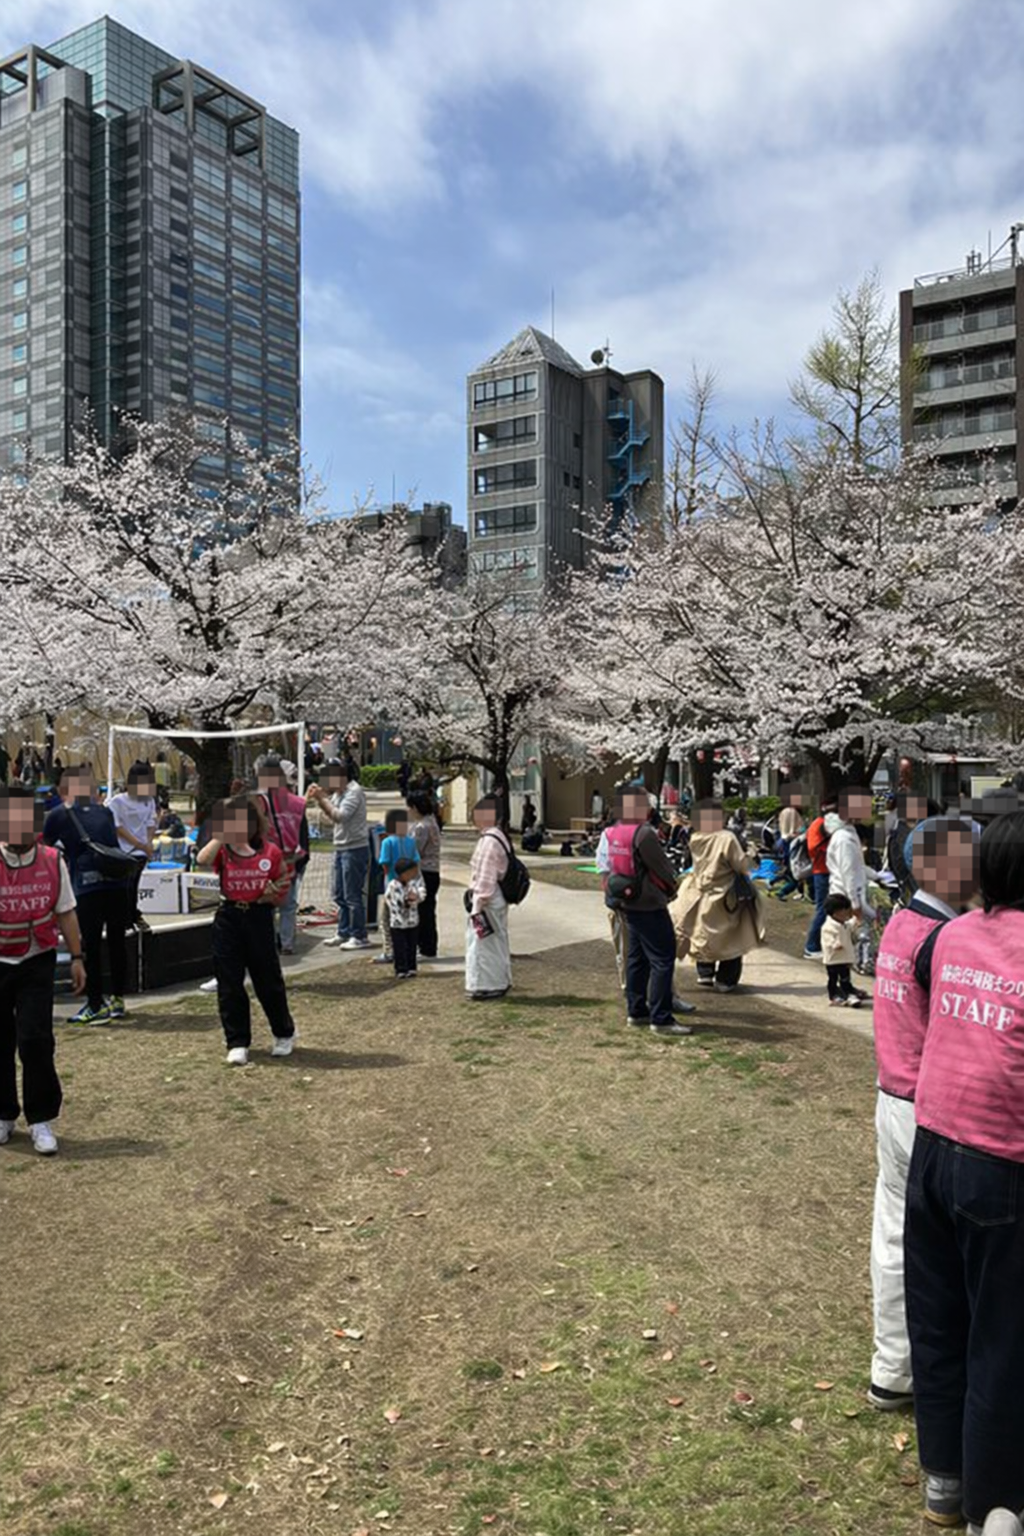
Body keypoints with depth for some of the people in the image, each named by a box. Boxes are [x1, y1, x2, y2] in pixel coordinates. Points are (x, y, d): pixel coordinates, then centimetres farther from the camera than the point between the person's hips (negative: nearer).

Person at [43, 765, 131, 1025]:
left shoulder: (58, 815, 8)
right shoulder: (105, 812, 17)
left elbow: (44, 845, 21)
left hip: (86, 888, -4)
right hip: (117, 883, 4)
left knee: (90, 947, 3)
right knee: (117, 942, 13)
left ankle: (96, 1007, 5)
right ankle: (118, 1000, 24)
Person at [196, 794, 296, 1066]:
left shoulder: (270, 851, -1)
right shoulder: (223, 850, -1)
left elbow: (283, 883, 11)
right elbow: (202, 860, -24)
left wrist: (274, 892, -10)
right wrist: (220, 836, -23)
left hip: (259, 917, -1)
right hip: (229, 918, 1)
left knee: (268, 979, 8)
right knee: (229, 984, 2)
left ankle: (284, 1034, 28)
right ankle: (237, 1043, 14)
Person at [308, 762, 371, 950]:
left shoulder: (355, 791, -14)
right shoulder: (338, 792, 12)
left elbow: (340, 816, -23)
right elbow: (332, 816, 13)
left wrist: (323, 799, -15)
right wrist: (319, 799, 1)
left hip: (355, 849, -9)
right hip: (341, 848, 9)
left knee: (353, 896, -5)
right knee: (340, 895, 14)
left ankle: (359, 937, 3)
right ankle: (343, 933, 24)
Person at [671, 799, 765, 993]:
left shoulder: (695, 839, -2)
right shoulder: (727, 838, -20)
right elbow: (742, 865, -18)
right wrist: (750, 856, 4)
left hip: (701, 895, 5)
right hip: (724, 897, -5)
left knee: (705, 935, 22)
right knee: (731, 940, 9)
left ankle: (705, 974, 25)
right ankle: (725, 980, 11)